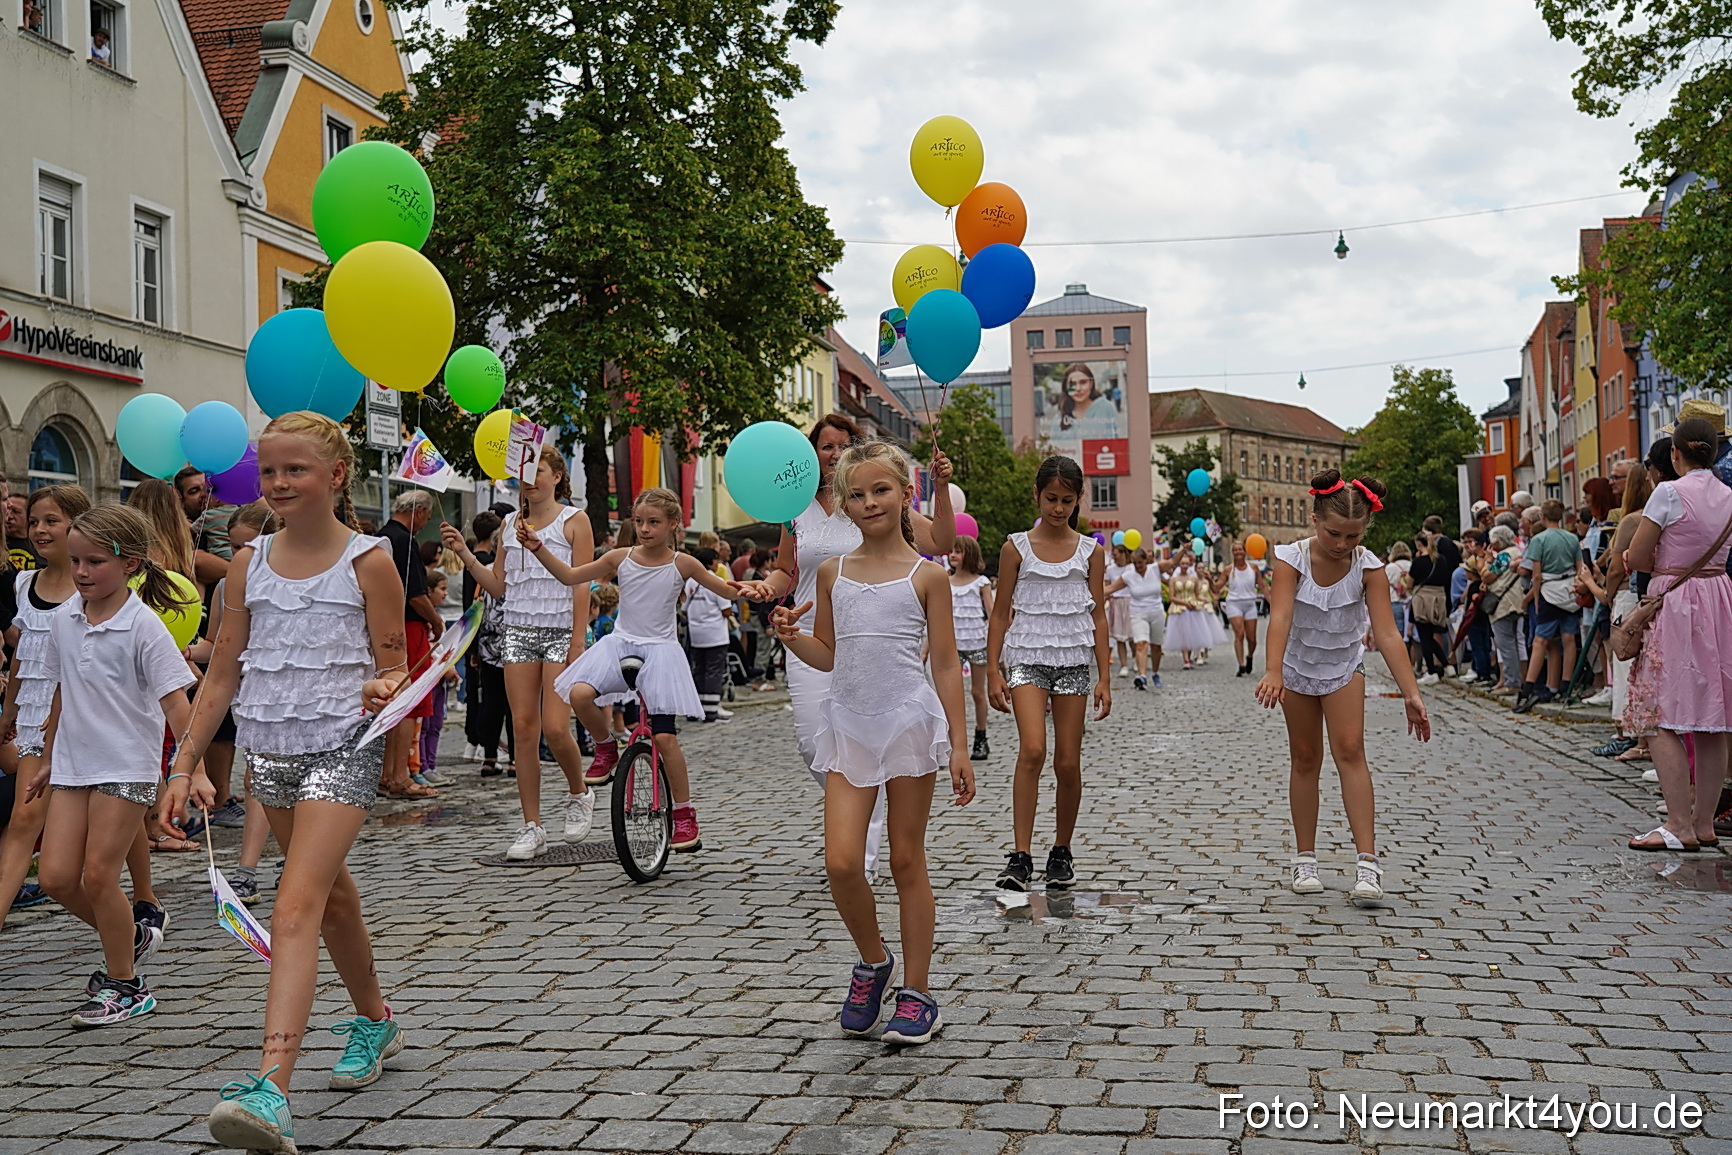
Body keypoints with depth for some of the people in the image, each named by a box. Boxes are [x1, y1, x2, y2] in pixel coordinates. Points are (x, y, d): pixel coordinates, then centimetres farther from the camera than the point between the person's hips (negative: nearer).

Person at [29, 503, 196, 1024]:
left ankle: (125, 986, 12)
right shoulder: (63, 619, 5)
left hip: (127, 766, -6)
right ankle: (131, 936, 25)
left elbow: (175, 703, -17)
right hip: (72, 765, 6)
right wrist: (49, 759, 24)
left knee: (97, 874, -5)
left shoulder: (143, 626, -13)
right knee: (56, 875, -1)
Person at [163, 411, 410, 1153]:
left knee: (296, 907, -18)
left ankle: (271, 1090, -26)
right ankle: (374, 1022, 42)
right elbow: (223, 673, 10)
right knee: (331, 895, 21)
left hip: (341, 751, -5)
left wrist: (386, 689, -26)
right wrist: (187, 762, 6)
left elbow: (394, 667, -2)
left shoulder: (368, 562, -5)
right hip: (268, 752, 6)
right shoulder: (250, 564, 7)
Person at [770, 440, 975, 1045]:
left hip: (910, 723, -3)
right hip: (849, 725, 3)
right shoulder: (832, 571, 8)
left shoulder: (925, 576, 0)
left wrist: (958, 745, -3)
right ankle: (872, 961, 20)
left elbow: (946, 663, 1)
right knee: (841, 862, -8)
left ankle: (917, 991, 17)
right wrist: (791, 637, -5)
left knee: (906, 861, 5)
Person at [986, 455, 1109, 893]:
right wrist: (994, 671, -2)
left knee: (1068, 763, 4)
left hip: (1073, 662, 2)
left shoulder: (1090, 551, 6)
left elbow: (1098, 616, 8)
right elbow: (1001, 614, 4)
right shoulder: (1016, 547, 2)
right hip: (1027, 658, -2)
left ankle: (1062, 852, 21)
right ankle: (1021, 856, -18)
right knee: (1032, 750, -20)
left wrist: (1105, 677, 3)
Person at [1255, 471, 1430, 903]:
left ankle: (1367, 861, -17)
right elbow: (1280, 616, -36)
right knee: (1305, 759, 6)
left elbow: (1386, 633, -24)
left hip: (1344, 666, 0)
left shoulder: (1368, 567, -20)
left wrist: (1410, 693, -30)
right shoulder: (1293, 558, -24)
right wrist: (1273, 672, -51)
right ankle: (1305, 859, 14)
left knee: (1350, 751, -13)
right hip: (1298, 666, 0)